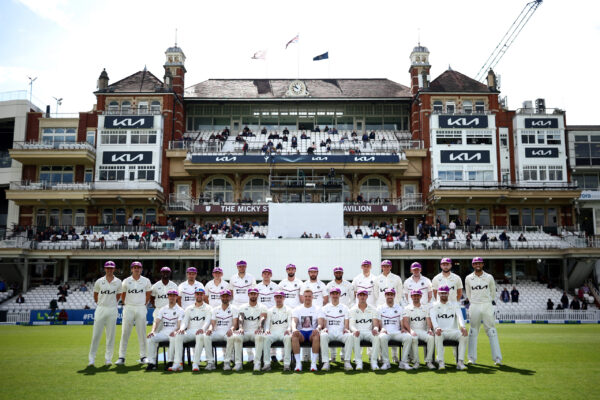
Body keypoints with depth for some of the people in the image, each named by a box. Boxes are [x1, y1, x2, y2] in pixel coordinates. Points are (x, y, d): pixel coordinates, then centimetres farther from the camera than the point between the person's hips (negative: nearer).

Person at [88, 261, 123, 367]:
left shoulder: (118, 282, 3)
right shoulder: (99, 282, 3)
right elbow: (95, 295, 14)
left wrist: (112, 304, 12)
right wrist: (100, 304, 13)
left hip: (112, 310, 0)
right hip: (100, 309, 0)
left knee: (111, 335, 4)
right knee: (96, 334, -1)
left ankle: (108, 358, 12)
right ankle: (91, 358, 7)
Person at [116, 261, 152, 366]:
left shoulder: (146, 281, 4)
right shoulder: (126, 281, 2)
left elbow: (148, 293, 15)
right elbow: (122, 295, 12)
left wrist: (144, 304, 8)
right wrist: (126, 304, 7)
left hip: (141, 309, 1)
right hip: (129, 309, 0)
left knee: (142, 333, 3)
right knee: (125, 332, -2)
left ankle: (143, 356, 10)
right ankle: (121, 357, 3)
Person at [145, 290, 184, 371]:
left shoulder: (180, 310, 7)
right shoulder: (163, 309, 20)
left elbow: (180, 324, -7)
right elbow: (156, 321, 8)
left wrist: (175, 331, -29)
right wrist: (153, 331, -13)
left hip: (173, 334, -4)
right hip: (163, 333, 4)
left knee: (173, 339, -38)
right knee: (150, 338, -22)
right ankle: (151, 362, -21)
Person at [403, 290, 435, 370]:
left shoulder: (426, 307, 17)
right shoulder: (407, 308, 10)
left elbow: (428, 320, 6)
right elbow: (405, 322, -3)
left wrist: (429, 329, -15)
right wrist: (410, 330, -22)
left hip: (423, 330, 2)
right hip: (412, 330, -1)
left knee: (431, 337, -30)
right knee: (413, 338, -35)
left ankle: (428, 361, -23)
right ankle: (416, 361, -26)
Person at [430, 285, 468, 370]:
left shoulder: (455, 305, 18)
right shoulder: (434, 306, 13)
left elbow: (460, 316, -1)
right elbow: (433, 318, -6)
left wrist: (462, 327, -24)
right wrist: (436, 327, -29)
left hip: (453, 331, 2)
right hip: (440, 331, -2)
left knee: (464, 335, -29)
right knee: (438, 335, -36)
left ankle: (460, 362, -27)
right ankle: (441, 362, -32)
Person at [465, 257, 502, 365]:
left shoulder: (489, 277, 2)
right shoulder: (468, 278, 3)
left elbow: (493, 291, 16)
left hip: (487, 306, -1)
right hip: (474, 306, 1)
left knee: (491, 331, -1)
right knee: (473, 331, 3)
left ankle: (497, 358, 0)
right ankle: (472, 358, 7)